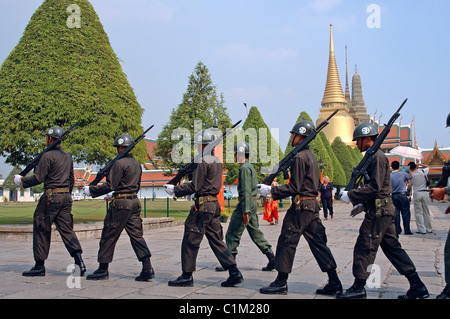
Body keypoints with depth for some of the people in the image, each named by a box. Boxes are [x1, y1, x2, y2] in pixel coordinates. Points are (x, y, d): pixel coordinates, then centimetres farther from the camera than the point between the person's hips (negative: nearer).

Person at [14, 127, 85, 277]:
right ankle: (78, 259, -8)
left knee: (41, 230, 3)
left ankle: (39, 265, 9)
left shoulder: (48, 156, -10)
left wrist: (22, 180, 3)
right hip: (66, 197, 7)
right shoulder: (67, 157, 15)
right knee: (66, 229, 7)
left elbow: (38, 178, -13)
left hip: (51, 197, -7)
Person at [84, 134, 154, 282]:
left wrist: (91, 190, -4)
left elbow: (110, 186, -15)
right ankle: (147, 268, -2)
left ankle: (103, 269, 11)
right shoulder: (136, 164, 14)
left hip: (121, 203, -8)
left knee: (109, 236, 3)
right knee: (136, 235, 6)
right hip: (135, 201, 8)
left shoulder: (120, 163, -13)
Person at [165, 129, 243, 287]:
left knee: (190, 241, 1)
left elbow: (194, 186, -16)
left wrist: (174, 189, -5)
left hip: (203, 205, -9)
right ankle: (234, 272, 6)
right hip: (214, 204, 9)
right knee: (216, 240, 11)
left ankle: (187, 276, 9)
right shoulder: (217, 161, 15)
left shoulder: (204, 161, -14)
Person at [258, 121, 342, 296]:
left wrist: (271, 190, -12)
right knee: (318, 243, 10)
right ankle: (334, 282, 11)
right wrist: (274, 191, 23)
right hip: (312, 204, 9)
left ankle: (281, 283, 5)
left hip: (301, 206, -9)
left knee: (287, 243, -1)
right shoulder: (311, 155, 16)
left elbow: (295, 187, -17)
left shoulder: (300, 157, -14)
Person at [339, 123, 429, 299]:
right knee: (392, 247, 11)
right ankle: (417, 286, 13)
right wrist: (362, 204, 19)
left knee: (364, 247, -4)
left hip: (379, 211, -10)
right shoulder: (374, 157, 18)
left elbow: (375, 187, -21)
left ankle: (358, 287, 5)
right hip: (384, 209, 10)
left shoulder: (378, 157, -14)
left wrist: (351, 195, -16)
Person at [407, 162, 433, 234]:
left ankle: (422, 229, -6)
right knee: (426, 212, 11)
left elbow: (409, 185, 10)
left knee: (418, 212, 0)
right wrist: (419, 165, 16)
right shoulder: (422, 171, -1)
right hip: (425, 193, 3)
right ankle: (429, 229, 16)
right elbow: (427, 167, 21)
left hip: (417, 193, -3)